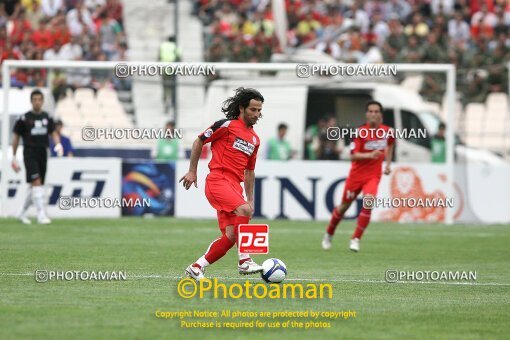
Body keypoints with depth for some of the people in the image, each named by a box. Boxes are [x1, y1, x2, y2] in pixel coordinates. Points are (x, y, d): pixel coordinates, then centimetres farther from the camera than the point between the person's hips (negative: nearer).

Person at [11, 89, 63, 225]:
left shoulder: (47, 118, 9)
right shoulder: (24, 118, -4)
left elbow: (53, 132, 16)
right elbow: (16, 137, 2)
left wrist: (58, 144, -6)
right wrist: (14, 157, 2)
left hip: (43, 153, 5)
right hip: (29, 153, -5)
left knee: (36, 186, 10)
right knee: (36, 182, -18)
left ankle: (23, 213, 26)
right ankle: (41, 214, -22)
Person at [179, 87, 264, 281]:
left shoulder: (255, 139, 19)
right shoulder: (227, 125, -1)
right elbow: (199, 141, 5)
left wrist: (250, 199, 22)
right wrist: (192, 171, 3)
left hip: (235, 186, 8)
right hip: (218, 180, -8)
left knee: (230, 237, -3)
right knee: (244, 210, -31)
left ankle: (196, 268, 8)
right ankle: (244, 261, -30)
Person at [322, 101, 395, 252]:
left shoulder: (387, 131, -2)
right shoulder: (360, 132, -13)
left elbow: (390, 145, 23)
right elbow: (353, 155, -19)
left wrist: (388, 164, 16)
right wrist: (370, 155, -35)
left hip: (373, 175, 1)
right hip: (356, 174, -1)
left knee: (368, 202, -23)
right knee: (344, 206, 10)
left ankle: (355, 239, -13)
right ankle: (329, 234, 34)